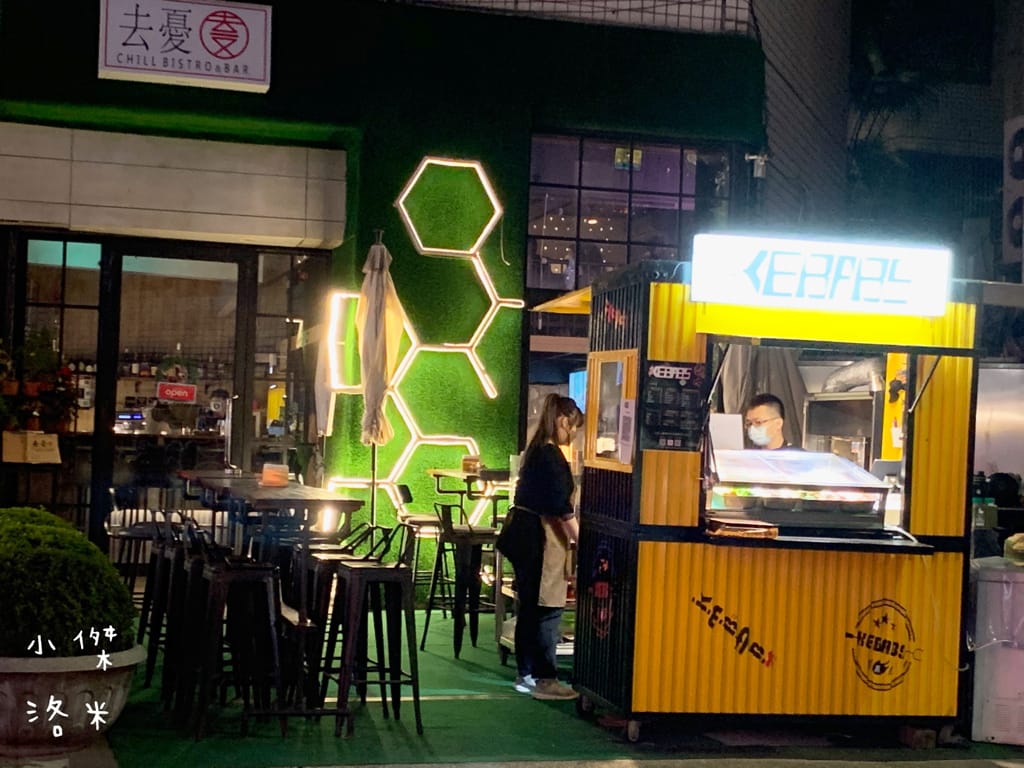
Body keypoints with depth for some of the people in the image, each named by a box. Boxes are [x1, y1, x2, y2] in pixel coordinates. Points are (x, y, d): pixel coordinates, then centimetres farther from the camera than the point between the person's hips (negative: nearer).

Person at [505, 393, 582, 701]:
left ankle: (527, 674, 20)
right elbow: (561, 507, -19)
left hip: (524, 531, 10)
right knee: (548, 609, -5)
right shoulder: (551, 455, -16)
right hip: (541, 536, -10)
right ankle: (544, 679, -3)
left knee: (530, 607, 14)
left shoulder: (536, 450, 13)